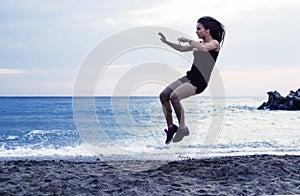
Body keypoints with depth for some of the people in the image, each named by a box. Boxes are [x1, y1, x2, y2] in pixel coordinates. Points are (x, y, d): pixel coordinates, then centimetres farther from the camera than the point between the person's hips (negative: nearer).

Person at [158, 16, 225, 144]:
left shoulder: (215, 43, -3)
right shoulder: (198, 44, 19)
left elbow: (204, 48, -25)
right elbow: (181, 49, 26)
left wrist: (188, 40, -15)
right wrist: (166, 42, 16)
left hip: (200, 81, -8)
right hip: (190, 76, 8)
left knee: (174, 96, -27)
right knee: (163, 95, -7)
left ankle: (182, 128, -15)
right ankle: (171, 126, 1)